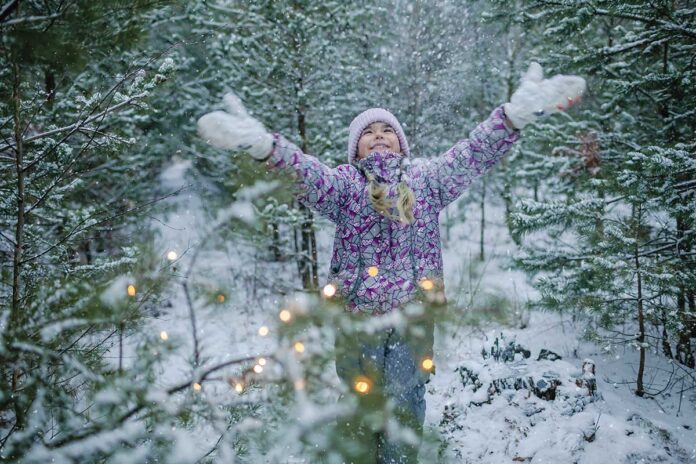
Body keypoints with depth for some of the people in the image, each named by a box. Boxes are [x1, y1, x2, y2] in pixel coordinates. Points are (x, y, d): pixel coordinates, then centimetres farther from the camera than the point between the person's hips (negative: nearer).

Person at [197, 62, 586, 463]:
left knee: (405, 407, 9)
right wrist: (264, 145, -38)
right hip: (357, 314, -1)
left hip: (414, 314, 1)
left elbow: (473, 153, -4)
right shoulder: (343, 182, 5)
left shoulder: (426, 178, 10)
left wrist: (514, 115, -23)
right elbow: (306, 173, -16)